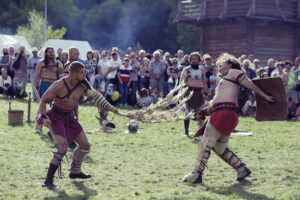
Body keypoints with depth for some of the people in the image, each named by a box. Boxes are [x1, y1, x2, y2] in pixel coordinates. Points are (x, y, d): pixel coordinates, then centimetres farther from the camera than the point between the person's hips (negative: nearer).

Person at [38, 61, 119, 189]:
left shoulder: (82, 85, -9)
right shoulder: (58, 86, -25)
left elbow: (96, 96, 5)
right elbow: (44, 100, -17)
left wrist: (110, 108, 0)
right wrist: (43, 117, -30)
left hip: (70, 117, 7)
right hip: (56, 118, -7)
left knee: (85, 145, 12)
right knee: (63, 148, -24)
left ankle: (75, 172, 34)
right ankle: (48, 180, -16)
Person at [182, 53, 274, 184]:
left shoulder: (233, 72, 7)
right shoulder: (224, 81, 31)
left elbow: (250, 84, -2)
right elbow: (216, 105, 28)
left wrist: (264, 96, -8)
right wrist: (204, 112, 14)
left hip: (225, 113, -9)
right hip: (220, 114, 9)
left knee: (205, 144, -9)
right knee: (220, 148, 12)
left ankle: (197, 174, -8)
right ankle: (242, 169, 17)